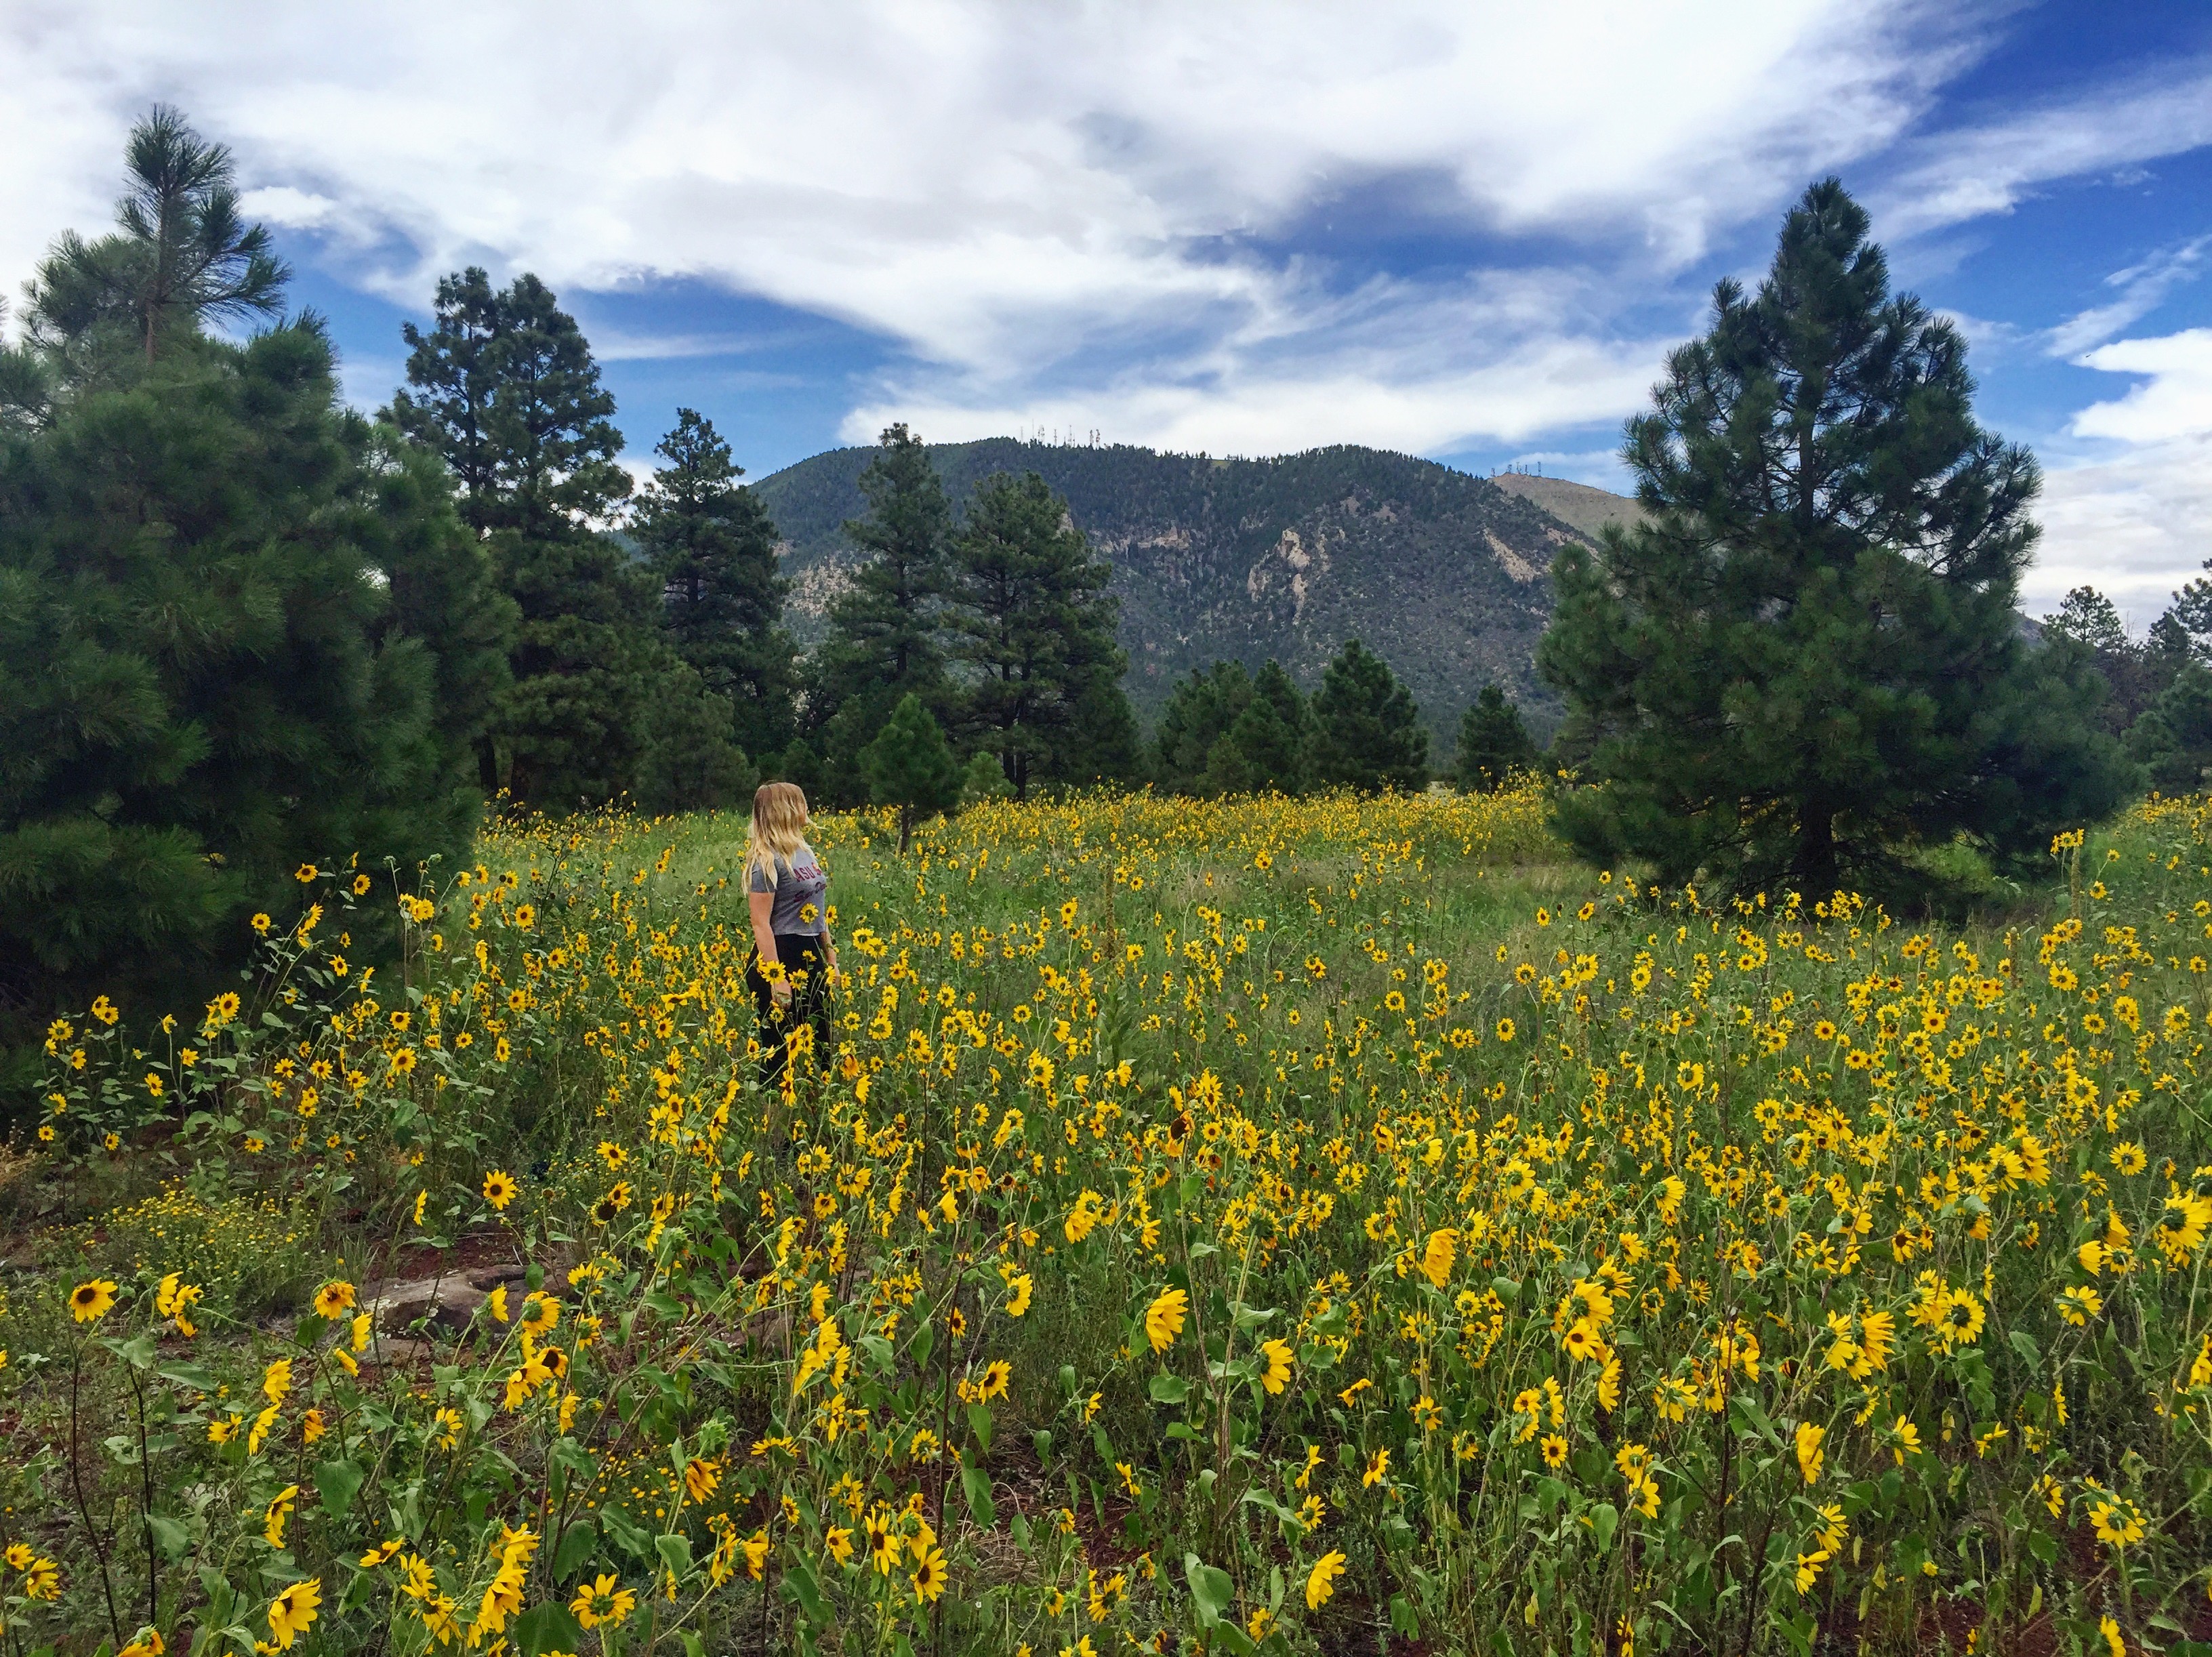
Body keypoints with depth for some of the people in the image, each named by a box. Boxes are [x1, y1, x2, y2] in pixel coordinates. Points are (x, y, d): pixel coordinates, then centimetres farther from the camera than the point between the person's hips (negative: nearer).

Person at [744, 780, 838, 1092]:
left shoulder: (804, 851, 10)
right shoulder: (768, 860, -16)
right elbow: (761, 924, -19)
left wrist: (831, 956, 17)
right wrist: (777, 979, -22)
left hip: (811, 957, 9)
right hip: (779, 958, -9)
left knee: (820, 1043, 13)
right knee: (780, 1050, 1)